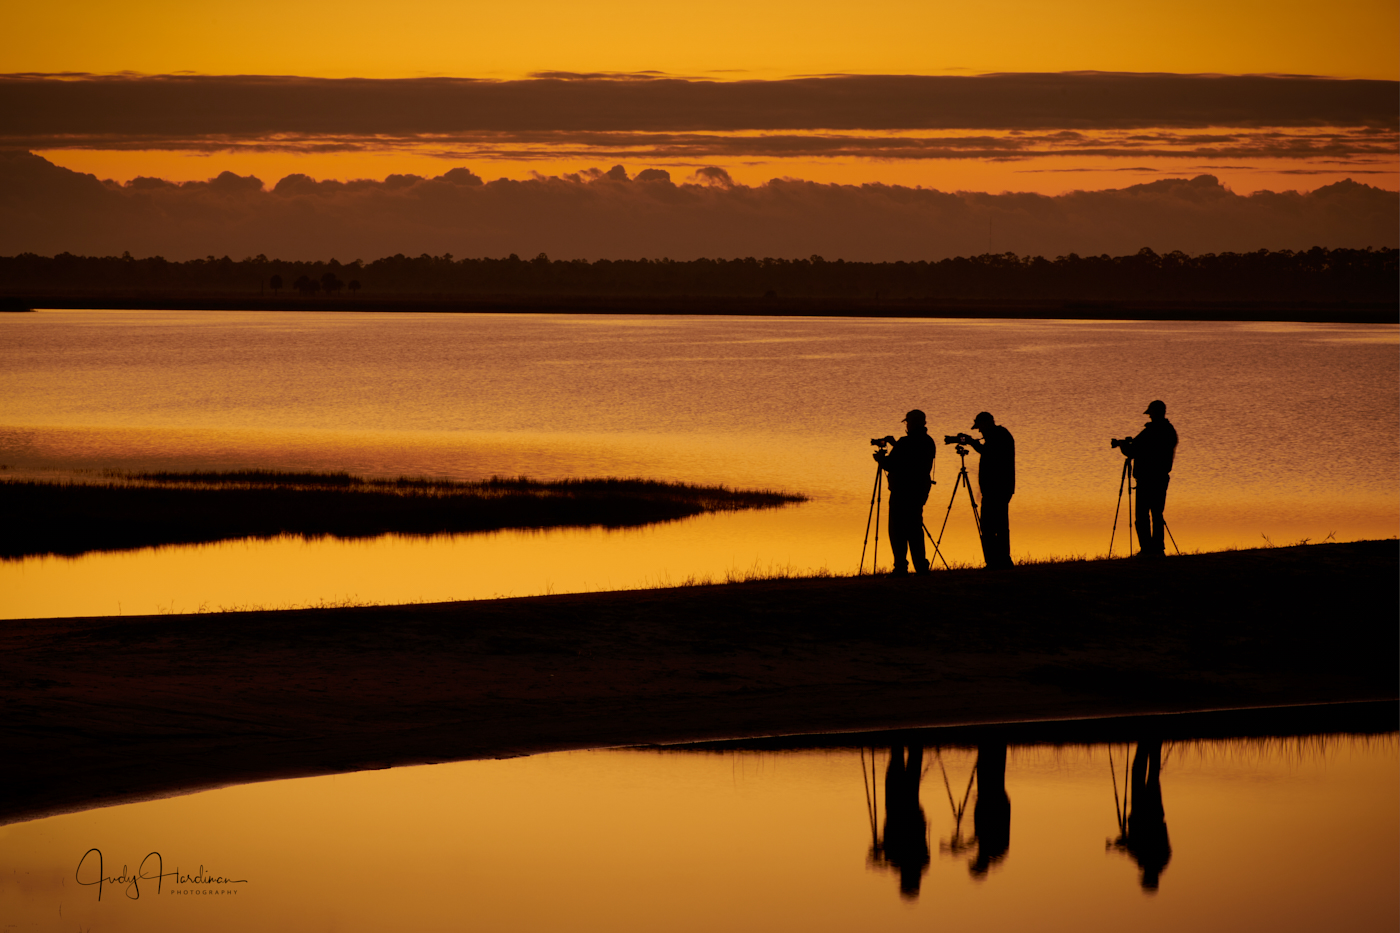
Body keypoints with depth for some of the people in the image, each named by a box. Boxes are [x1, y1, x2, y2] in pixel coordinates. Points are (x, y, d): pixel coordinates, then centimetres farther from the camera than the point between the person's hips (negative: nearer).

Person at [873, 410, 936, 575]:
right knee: (914, 527, 14)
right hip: (920, 489, 8)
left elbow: (891, 465, -13)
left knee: (897, 530, -5)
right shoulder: (929, 443, 10)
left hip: (902, 490, -7)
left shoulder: (905, 443, -14)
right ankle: (921, 566, 8)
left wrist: (880, 458, 8)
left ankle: (901, 566, -13)